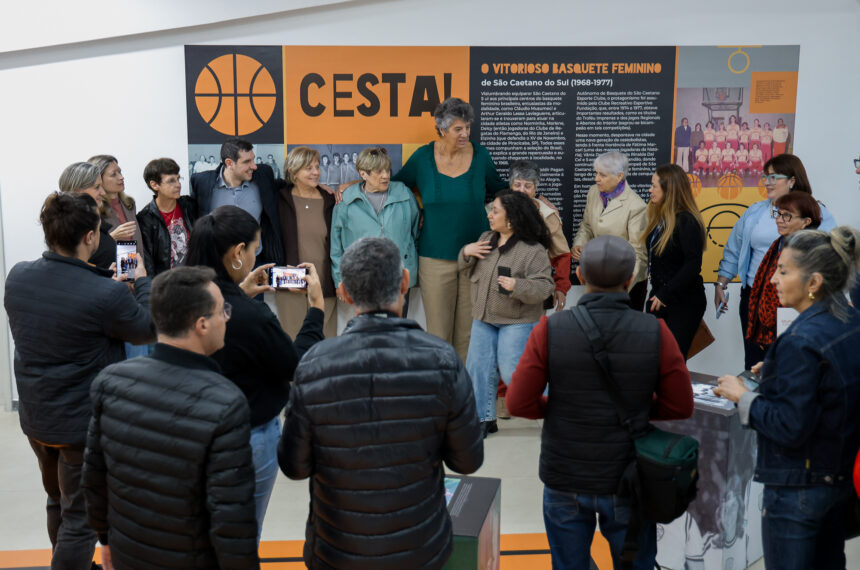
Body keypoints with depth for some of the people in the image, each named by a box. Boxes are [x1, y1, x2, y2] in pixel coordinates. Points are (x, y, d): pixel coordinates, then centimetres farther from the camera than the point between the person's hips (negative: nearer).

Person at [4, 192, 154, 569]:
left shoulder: (17, 277, -8)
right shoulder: (106, 295, -29)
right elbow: (149, 330, -11)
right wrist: (143, 282, 3)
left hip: (34, 417, 7)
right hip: (85, 424, -7)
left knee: (58, 502, 28)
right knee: (81, 517, 9)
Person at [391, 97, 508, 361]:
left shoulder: (480, 155, 2)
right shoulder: (423, 157, 0)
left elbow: (498, 188, 21)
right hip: (435, 257, -1)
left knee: (469, 329, 4)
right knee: (438, 329, 3)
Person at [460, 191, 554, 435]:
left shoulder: (533, 250, -13)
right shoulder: (486, 239, 8)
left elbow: (544, 286, -17)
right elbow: (467, 271, 19)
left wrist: (517, 286, -33)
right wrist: (466, 252, -2)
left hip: (517, 321, -7)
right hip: (483, 318, 7)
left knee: (513, 373, -11)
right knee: (478, 368, 3)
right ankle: (485, 418, 20)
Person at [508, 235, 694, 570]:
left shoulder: (550, 329, -15)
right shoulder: (656, 333, -13)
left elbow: (519, 403, -13)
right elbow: (680, 407, -6)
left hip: (565, 480, 0)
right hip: (628, 480, 0)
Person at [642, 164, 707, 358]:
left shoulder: (687, 221, -14)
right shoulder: (659, 218, 11)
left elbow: (693, 266, -20)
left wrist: (665, 295, -17)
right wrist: (656, 294, 10)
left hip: (684, 302, -8)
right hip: (659, 298, 8)